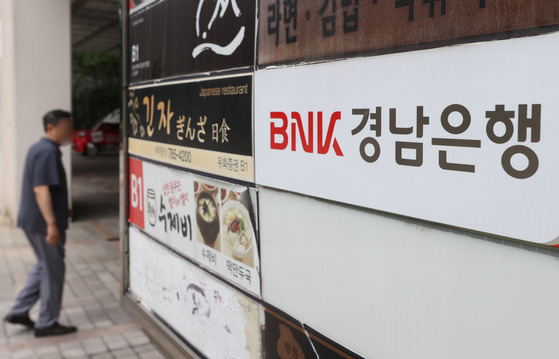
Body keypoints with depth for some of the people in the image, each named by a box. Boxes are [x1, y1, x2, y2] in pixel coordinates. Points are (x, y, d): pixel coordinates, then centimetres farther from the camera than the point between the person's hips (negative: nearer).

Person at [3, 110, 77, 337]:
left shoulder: (38, 149, 14)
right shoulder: (48, 152, -19)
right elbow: (41, 189, -26)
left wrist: (62, 212, 31)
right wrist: (52, 223, -29)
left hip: (32, 221, 10)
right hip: (43, 223, -10)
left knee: (44, 266, 21)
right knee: (53, 270, 2)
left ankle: (19, 312, 26)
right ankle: (46, 323, 13)